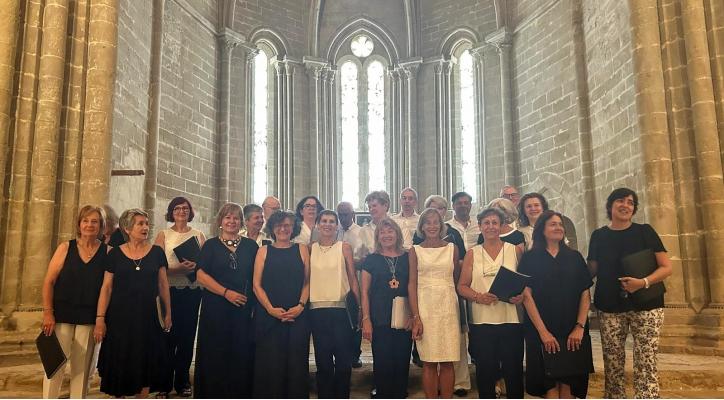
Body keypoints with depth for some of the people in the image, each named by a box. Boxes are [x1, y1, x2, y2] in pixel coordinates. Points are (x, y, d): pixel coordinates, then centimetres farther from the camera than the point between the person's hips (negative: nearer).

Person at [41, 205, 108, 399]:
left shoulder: (108, 252, 0)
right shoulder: (66, 248, 1)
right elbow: (48, 282, 1)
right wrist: (47, 313, -7)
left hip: (89, 318, 0)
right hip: (62, 315, 0)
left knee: (82, 368, 8)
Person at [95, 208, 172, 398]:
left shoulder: (157, 252, 2)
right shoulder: (115, 254, 0)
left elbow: (163, 284, 5)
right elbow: (106, 287, -1)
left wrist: (168, 313, 6)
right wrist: (100, 319, -6)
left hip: (147, 316, 0)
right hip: (119, 317, 0)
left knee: (144, 364, 7)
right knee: (119, 365, 7)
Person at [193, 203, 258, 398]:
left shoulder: (251, 246, 10)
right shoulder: (211, 245, 6)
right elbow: (201, 275, -3)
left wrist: (253, 301, -3)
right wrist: (226, 292, -13)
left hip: (244, 309, 1)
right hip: (216, 308, -1)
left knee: (242, 355, 2)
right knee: (215, 356, 2)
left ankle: (240, 393, 15)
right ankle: (213, 393, 16)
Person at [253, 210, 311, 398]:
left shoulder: (302, 249, 9)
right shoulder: (264, 251, 8)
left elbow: (307, 282, 6)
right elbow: (257, 284, 3)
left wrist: (300, 306, -8)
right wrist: (271, 309, -9)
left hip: (297, 316, 0)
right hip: (268, 316, 0)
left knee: (296, 364, 2)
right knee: (270, 364, 1)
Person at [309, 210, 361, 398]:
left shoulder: (344, 247, 3)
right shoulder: (310, 248, 8)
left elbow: (352, 278, 4)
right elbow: (305, 279, 11)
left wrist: (360, 306, 0)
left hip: (340, 308, -1)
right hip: (317, 310, 2)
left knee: (344, 360, 1)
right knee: (323, 361, 9)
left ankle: (342, 396, 18)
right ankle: (325, 396, 22)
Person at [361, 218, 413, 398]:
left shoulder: (408, 258, 8)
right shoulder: (371, 260, 4)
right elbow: (365, 292, 3)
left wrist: (413, 315, 0)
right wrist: (366, 319, -4)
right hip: (380, 321, -1)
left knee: (402, 363, 7)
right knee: (382, 364, 1)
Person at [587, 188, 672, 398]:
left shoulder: (645, 231, 3)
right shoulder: (598, 236, 7)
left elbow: (666, 267, -1)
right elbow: (591, 270, 12)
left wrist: (643, 282, -17)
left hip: (645, 306, -1)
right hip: (609, 309, 2)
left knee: (645, 366, -6)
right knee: (612, 365, 3)